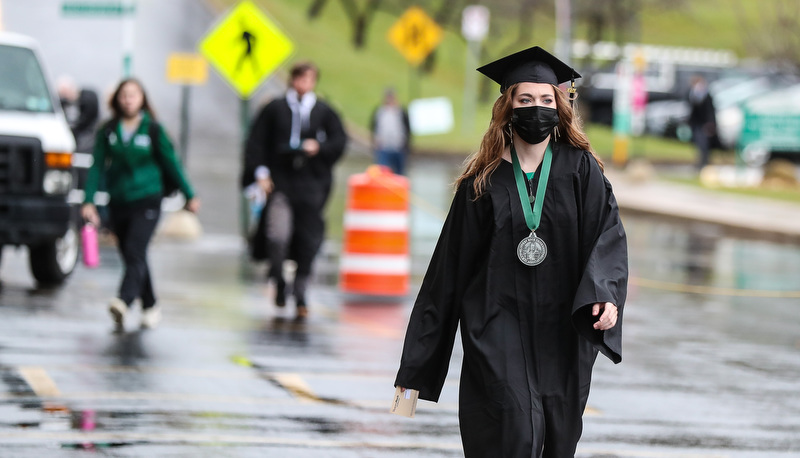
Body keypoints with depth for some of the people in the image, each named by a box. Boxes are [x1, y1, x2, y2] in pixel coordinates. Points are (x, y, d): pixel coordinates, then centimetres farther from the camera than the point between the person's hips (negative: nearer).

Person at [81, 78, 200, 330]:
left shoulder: (153, 130, 0)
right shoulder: (108, 132, 5)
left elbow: (171, 163, 5)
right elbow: (97, 167, 3)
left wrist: (190, 195, 6)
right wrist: (89, 200, -6)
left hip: (147, 201, -4)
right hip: (118, 203, 4)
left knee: (135, 253, -19)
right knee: (131, 258, 9)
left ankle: (123, 301, -35)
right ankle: (150, 307, 22)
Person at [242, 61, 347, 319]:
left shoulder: (324, 112, 9)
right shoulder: (275, 109, 6)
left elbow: (340, 141, 9)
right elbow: (256, 141, 5)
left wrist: (319, 147, -9)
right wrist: (260, 172, -5)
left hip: (311, 184, 2)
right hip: (280, 181, -2)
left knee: (308, 240, 0)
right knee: (278, 234, -17)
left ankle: (300, 293, 13)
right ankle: (279, 283, 7)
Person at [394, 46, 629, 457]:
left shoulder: (581, 169, 4)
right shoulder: (484, 180, 2)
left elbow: (608, 234, -7)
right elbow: (450, 267, 6)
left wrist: (604, 294, -28)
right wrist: (417, 357, 5)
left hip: (562, 334, 2)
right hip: (499, 328, -2)